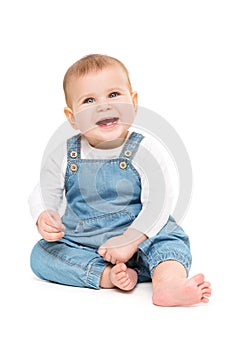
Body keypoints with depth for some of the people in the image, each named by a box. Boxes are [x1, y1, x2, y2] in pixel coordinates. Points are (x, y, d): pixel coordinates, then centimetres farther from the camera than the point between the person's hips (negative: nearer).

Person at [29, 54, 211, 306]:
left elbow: (159, 202, -14)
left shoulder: (143, 150, -10)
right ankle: (108, 276, -30)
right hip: (80, 244, 3)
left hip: (138, 240, -2)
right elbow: (43, 193, 3)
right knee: (40, 254, -18)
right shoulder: (65, 155, -2)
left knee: (171, 239, -26)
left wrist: (130, 240, -24)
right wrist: (44, 217, -20)